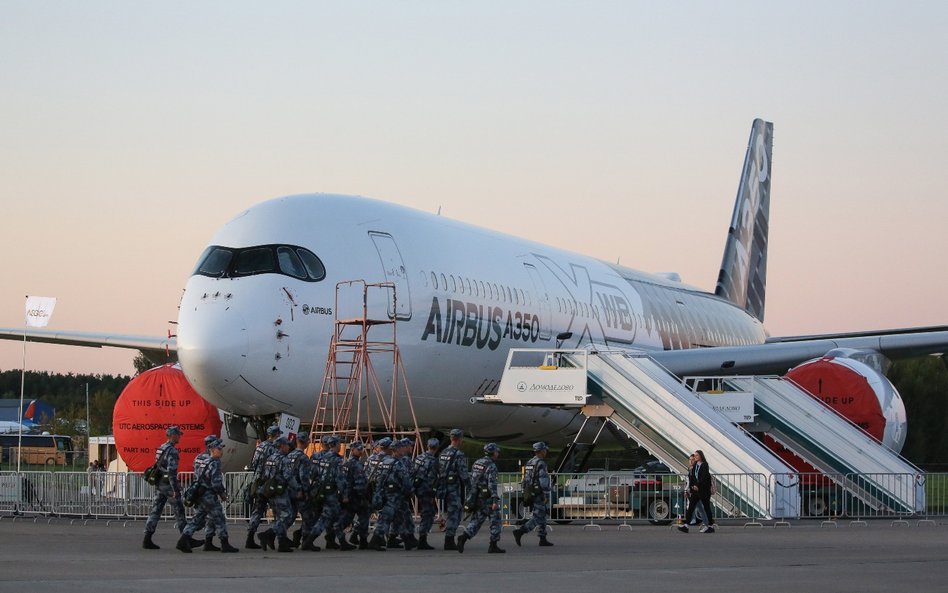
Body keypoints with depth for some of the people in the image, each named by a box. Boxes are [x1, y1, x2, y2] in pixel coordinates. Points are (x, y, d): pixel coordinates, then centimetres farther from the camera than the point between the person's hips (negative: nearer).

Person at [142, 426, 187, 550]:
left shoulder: (161, 449, 14)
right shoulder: (172, 451, -16)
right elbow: (171, 471, -23)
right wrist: (175, 490, -23)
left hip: (159, 485, 8)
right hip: (169, 485, -8)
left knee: (155, 512, 3)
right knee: (179, 511, 4)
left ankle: (147, 540, -4)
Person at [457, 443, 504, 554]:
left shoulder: (477, 463, 12)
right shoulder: (491, 466, -14)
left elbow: (472, 480, 16)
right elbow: (492, 484, -21)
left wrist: (472, 496, 23)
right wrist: (495, 501, -23)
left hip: (476, 497, 7)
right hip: (487, 498, -7)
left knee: (476, 521, 7)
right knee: (495, 520, 5)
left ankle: (463, 537, -16)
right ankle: (493, 546, 6)